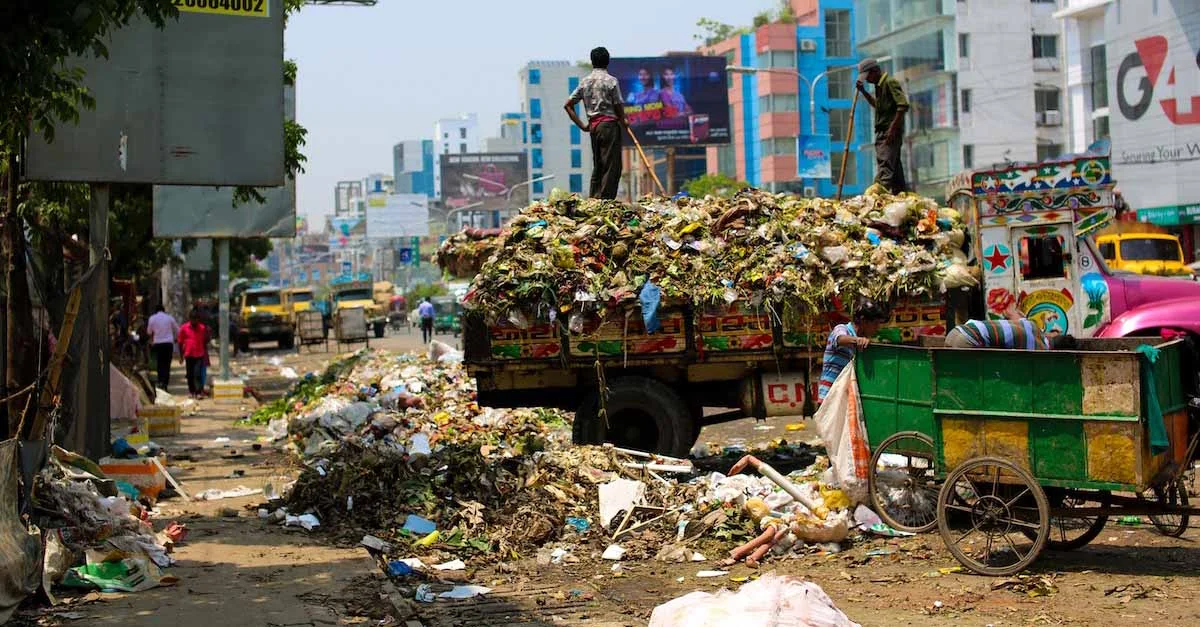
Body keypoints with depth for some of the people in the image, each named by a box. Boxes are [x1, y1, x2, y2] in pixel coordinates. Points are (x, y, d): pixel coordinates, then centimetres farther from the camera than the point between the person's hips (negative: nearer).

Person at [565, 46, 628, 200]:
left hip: (593, 127, 6)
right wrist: (624, 122, 12)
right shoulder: (610, 80, -6)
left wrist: (581, 125, 10)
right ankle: (606, 200, -10)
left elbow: (568, 105, 9)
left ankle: (592, 200, 10)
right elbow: (618, 107, -6)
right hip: (610, 125, -6)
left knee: (597, 167, 12)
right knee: (611, 167, -5)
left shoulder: (584, 81, 10)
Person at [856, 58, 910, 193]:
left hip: (890, 133, -10)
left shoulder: (890, 82, -10)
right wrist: (863, 91, 23)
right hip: (882, 132, 10)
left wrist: (893, 128, -22)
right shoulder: (879, 85, 19)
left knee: (885, 167, -19)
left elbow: (903, 105, -19)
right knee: (894, 166, 10)